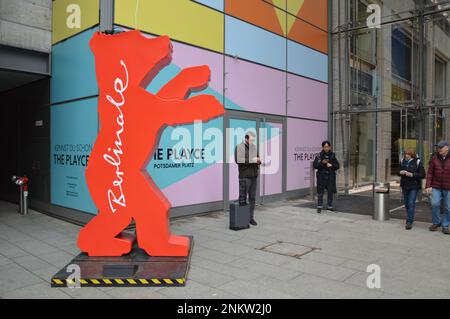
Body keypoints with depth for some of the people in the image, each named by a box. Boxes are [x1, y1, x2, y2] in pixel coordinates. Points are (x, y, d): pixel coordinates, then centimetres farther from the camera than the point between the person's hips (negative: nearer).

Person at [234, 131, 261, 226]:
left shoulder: (254, 147, 14)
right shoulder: (239, 147, -6)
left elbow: (258, 157, 21)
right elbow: (238, 160, -19)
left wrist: (259, 161, -4)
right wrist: (252, 160, -20)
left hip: (254, 176, 6)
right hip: (244, 176, -6)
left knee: (252, 198, 9)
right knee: (243, 198, -2)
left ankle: (251, 217, 17)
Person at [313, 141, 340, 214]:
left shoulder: (332, 155, 6)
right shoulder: (319, 155, -3)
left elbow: (337, 166, 9)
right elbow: (315, 165, -7)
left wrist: (331, 165, -10)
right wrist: (322, 163, -21)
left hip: (330, 176, 3)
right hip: (321, 176, -3)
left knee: (330, 192, 7)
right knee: (320, 192, -4)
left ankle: (330, 206, 20)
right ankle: (319, 207, 4)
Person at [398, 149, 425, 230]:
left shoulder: (417, 162, -9)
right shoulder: (402, 161, 5)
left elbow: (422, 175, -10)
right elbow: (398, 171, 15)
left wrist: (412, 175, -21)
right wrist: (400, 172, -9)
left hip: (414, 186, -5)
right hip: (405, 185, 5)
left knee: (411, 203, -11)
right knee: (406, 203, 14)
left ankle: (409, 222, -9)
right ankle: (409, 218, 32)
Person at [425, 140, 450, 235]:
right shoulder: (434, 158, 3)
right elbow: (430, 173, 4)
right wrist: (428, 186, -3)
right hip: (436, 187, 1)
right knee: (435, 204, -10)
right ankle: (436, 222, 12)